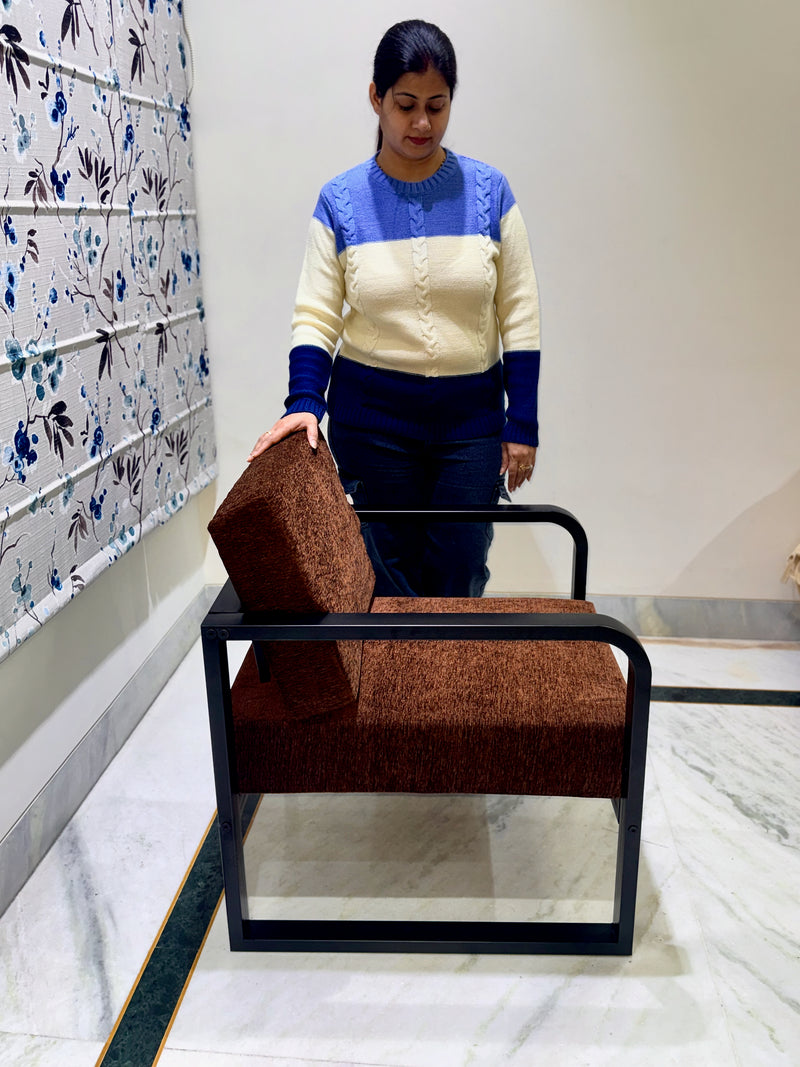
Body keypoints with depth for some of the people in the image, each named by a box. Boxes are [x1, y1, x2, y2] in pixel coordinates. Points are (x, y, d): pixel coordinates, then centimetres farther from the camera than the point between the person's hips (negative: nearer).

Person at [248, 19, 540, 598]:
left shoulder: (488, 191, 0)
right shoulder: (341, 201, -1)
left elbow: (519, 316, 1)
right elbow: (316, 316, -2)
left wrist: (522, 422, -2)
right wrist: (304, 402, -18)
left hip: (470, 418, 1)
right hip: (372, 419, 0)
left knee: (460, 580, 6)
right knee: (387, 578, 9)